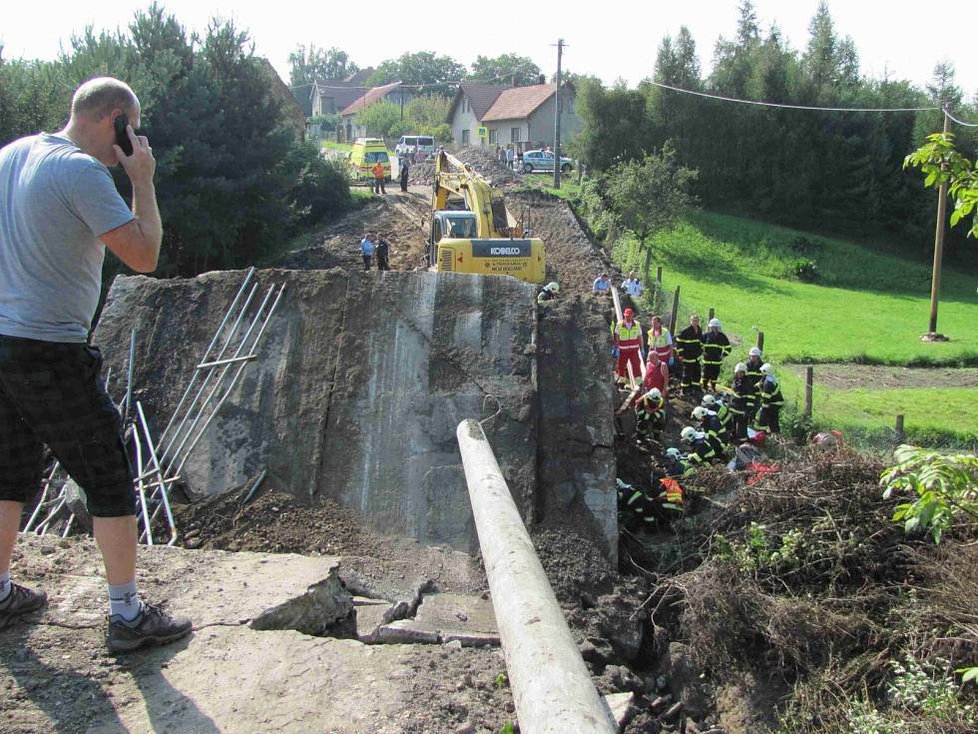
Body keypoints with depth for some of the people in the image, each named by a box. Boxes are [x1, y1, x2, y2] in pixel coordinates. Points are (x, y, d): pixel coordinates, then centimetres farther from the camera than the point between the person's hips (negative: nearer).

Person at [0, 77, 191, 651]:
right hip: (50, 352, -9)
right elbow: (145, 256, -16)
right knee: (111, 480, 2)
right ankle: (128, 616, 9)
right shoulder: (81, 171, -16)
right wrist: (143, 180, -7)